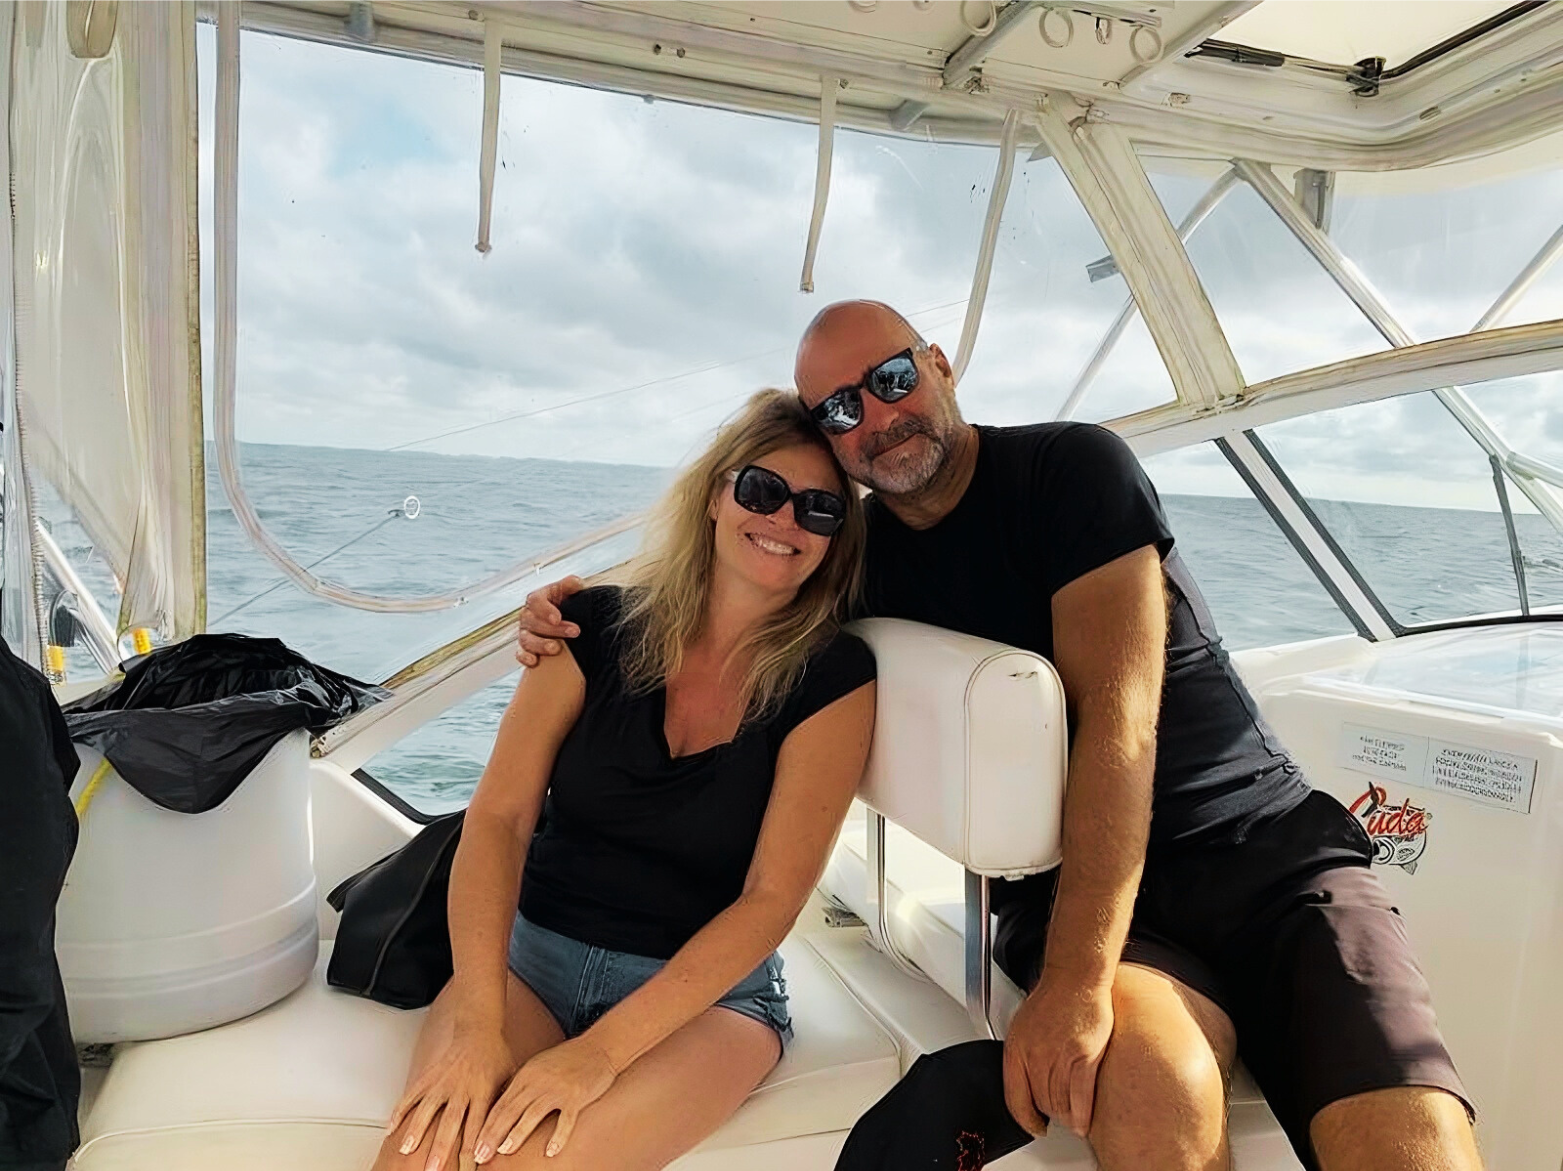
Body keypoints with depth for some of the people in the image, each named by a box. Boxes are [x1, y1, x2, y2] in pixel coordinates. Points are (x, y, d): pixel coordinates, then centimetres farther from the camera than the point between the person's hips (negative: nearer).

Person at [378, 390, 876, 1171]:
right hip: (532, 954, 2)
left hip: (710, 986, -1)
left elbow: (773, 896, -14)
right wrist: (478, 1020, -20)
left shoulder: (833, 680, -9)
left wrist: (601, 1050, -22)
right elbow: (499, 817, -7)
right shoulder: (596, 629, -4)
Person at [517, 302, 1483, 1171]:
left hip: (1273, 844, 0)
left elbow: (1118, 715, -17)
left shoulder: (1075, 467, -6)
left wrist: (1074, 978, -24)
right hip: (1068, 879, 1)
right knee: (1147, 1083, -33)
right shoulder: (858, 557, 5)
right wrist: (579, 632, -2)